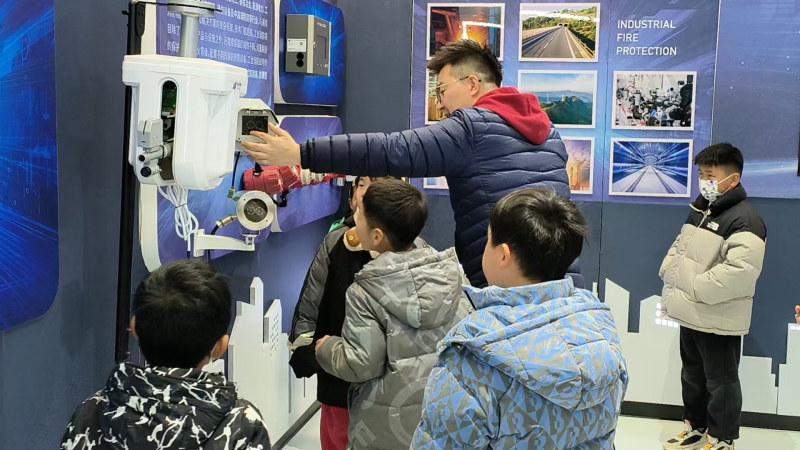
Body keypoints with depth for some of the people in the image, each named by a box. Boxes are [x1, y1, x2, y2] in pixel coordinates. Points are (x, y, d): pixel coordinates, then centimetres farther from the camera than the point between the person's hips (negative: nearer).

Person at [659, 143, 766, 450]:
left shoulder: (744, 220, -19)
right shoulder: (699, 210, 11)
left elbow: (740, 271, -30)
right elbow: (679, 247, 22)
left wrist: (695, 288, -24)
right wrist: (669, 273, 4)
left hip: (718, 320, -9)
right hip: (690, 315, 9)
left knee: (720, 382, 5)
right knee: (692, 376, 21)